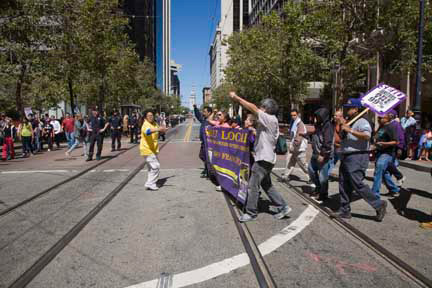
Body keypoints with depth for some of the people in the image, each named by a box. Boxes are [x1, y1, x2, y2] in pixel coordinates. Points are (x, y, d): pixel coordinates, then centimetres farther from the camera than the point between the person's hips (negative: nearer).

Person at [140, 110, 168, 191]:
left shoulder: (154, 123, 7)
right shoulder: (146, 125, -21)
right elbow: (147, 131, -47)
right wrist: (157, 129, -60)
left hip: (153, 149, 10)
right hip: (147, 150, -10)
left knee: (152, 167, 17)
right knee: (156, 166, -13)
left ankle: (150, 184, 27)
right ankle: (150, 184, -6)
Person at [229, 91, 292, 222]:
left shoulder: (270, 119, -15)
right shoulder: (269, 121, 15)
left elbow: (253, 108, -20)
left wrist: (236, 98, -16)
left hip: (264, 159, -10)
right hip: (264, 157, 10)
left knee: (253, 185, -3)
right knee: (266, 184, 18)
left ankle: (251, 213, 9)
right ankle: (283, 207, 22)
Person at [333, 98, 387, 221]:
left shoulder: (362, 122, -11)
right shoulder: (348, 122, 19)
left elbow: (367, 136, -29)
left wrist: (350, 130, -28)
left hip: (357, 157, -10)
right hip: (346, 157, 10)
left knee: (358, 184, -11)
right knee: (344, 185, 10)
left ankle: (379, 204, 6)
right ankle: (344, 211, 19)